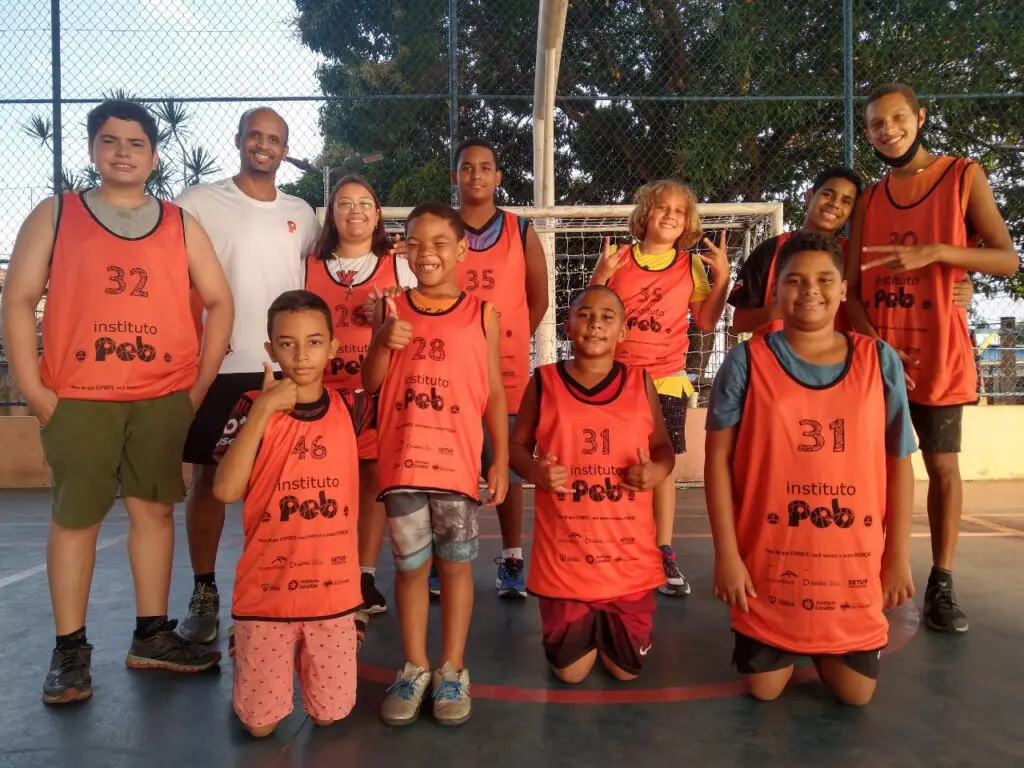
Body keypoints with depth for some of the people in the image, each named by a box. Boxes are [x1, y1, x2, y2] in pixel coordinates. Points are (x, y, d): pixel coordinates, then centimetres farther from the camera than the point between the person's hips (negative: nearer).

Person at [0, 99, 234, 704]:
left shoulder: (181, 225, 10)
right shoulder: (54, 216, 6)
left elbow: (219, 301, 9)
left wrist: (202, 383, 1)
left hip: (164, 397, 2)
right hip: (78, 398, -1)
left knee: (155, 508, 7)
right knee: (75, 517, 3)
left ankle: (152, 635, 19)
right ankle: (71, 649, 15)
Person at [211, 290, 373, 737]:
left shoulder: (348, 407, -1)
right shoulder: (253, 408, -8)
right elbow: (225, 490, -18)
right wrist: (264, 409, -22)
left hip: (333, 593, 2)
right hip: (266, 594, -2)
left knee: (330, 717, 12)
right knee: (259, 725, 9)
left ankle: (304, 658, 41)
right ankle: (242, 655, 37)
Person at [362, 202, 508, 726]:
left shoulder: (481, 315, 2)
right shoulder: (391, 310, 5)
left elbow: (494, 393, 4)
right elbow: (370, 384, 6)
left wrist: (501, 460, 0)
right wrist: (383, 344, -13)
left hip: (459, 462, -1)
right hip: (401, 461, 1)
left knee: (455, 564, 8)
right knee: (410, 565, 10)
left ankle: (452, 670, 22)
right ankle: (414, 668, 25)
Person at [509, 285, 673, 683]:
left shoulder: (641, 384, 0)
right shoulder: (544, 382, -4)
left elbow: (663, 448, 9)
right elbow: (516, 445, 4)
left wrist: (658, 470, -14)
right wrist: (534, 470, -18)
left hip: (628, 554, 1)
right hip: (563, 555, -1)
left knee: (627, 669, 12)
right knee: (569, 671, 11)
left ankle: (605, 627, 45)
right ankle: (586, 628, 44)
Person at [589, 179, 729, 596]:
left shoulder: (691, 265, 6)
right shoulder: (618, 258, 4)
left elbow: (706, 322, 5)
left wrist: (722, 277, -6)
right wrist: (600, 276, -12)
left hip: (666, 381, 1)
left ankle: (664, 556, 13)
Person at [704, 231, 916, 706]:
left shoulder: (880, 361, -2)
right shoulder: (747, 362, -8)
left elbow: (899, 464, 3)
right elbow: (718, 459, -8)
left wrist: (898, 556, 4)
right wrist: (727, 554, -10)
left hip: (854, 563, 2)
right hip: (770, 561, -1)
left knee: (856, 692, 11)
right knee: (764, 688, 9)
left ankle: (821, 650, 44)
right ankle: (788, 647, 43)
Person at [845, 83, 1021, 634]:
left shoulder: (963, 176, 1)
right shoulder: (869, 198, 10)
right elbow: (852, 288, 4)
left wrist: (935, 251, -21)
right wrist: (873, 344, -12)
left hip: (938, 352, -2)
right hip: (876, 353, 3)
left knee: (942, 466, 3)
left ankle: (941, 584, 12)